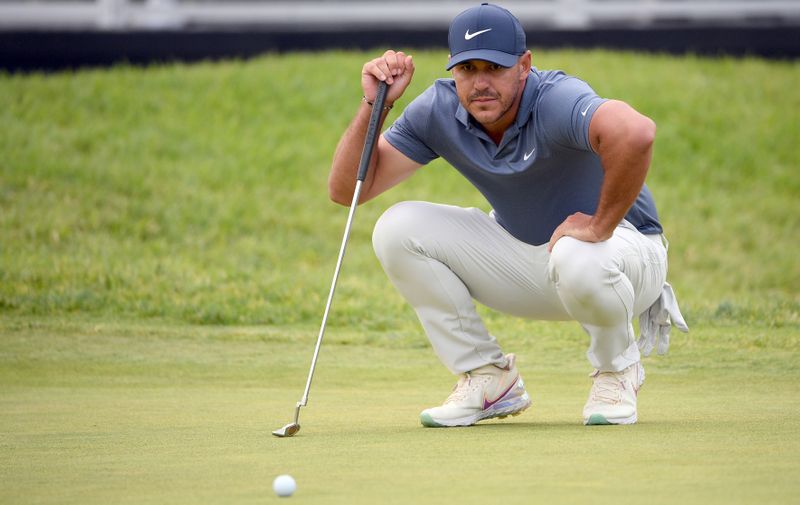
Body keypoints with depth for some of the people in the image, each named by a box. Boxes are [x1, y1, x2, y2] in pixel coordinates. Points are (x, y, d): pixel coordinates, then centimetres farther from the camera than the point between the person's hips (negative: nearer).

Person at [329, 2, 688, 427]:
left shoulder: (557, 101, -30)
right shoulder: (439, 111, -11)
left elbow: (635, 133, -53)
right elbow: (347, 190, -9)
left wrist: (601, 226, -41)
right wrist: (374, 104, -20)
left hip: (623, 245, -6)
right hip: (520, 256, 6)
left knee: (577, 261, -42)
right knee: (397, 230, -12)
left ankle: (617, 369, -7)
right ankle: (489, 378, 0)